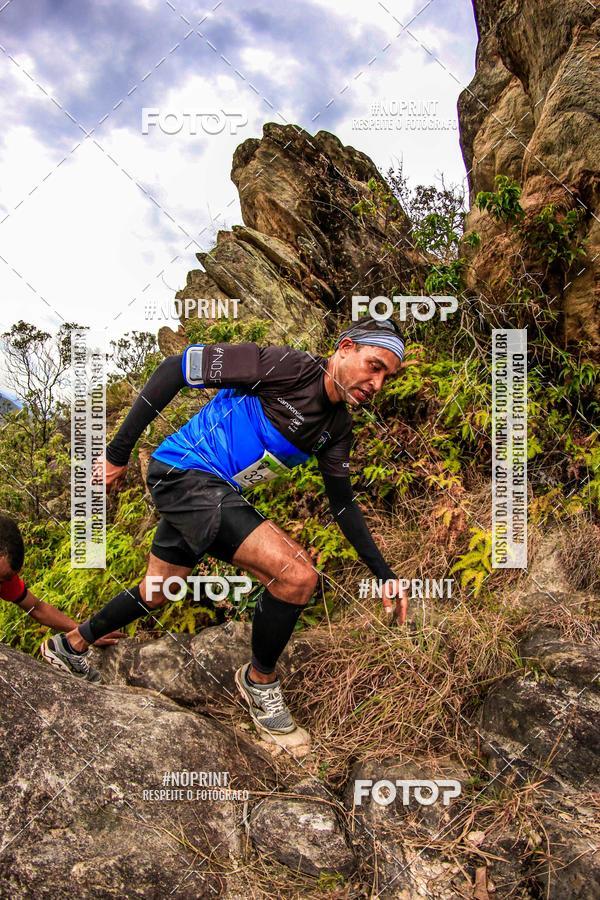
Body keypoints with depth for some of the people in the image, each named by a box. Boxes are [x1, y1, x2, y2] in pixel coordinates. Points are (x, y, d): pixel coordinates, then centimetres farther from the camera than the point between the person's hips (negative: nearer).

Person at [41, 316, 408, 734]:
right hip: (185, 474, -9)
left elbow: (343, 504, 11)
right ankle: (260, 680, 7)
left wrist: (385, 575, 5)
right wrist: (118, 451, -15)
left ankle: (71, 645, 48)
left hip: (216, 494, 9)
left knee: (154, 595, 23)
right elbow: (175, 368, -19)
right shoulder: (289, 366, -21)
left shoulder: (337, 428, 3)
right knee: (298, 575, -19)